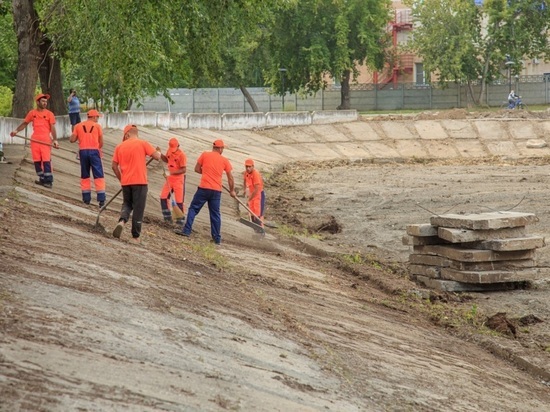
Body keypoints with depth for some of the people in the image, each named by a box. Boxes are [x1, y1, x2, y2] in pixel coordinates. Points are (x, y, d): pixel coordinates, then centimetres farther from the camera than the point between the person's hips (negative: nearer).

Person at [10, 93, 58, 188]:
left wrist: (55, 140, -13)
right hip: (35, 140, 4)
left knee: (46, 161, -9)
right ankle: (42, 179, 16)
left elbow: (53, 128, -2)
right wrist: (16, 130, 1)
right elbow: (24, 123, 15)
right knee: (37, 161, 5)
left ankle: (48, 181, -7)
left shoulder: (49, 114, 1)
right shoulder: (32, 113, 8)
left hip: (46, 141, -4)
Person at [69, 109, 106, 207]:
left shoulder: (78, 126, 8)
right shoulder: (97, 126, 2)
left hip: (83, 151, 3)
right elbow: (101, 143, 2)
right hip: (94, 151, -3)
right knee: (98, 176, -2)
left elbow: (72, 140, 2)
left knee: (85, 176, 14)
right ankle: (101, 199, -9)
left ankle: (86, 198, 15)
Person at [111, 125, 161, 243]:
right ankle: (135, 236, 4)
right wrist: (158, 152, 15)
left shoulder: (120, 146, 6)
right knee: (138, 209, 3)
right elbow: (157, 156, -8)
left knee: (127, 204, 20)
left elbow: (114, 166, 7)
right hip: (140, 181, -3)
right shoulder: (143, 144, -4)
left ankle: (122, 221, -10)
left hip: (126, 182, 3)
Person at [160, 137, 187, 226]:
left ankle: (180, 220, 8)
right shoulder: (169, 151, 1)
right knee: (163, 197, 6)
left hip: (178, 179, -7)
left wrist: (171, 172, -31)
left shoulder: (181, 155, -21)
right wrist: (160, 154, 1)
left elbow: (184, 170, -21)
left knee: (179, 200, -2)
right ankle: (167, 217, 17)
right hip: (170, 178, 7)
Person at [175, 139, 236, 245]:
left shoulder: (205, 155, 1)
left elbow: (197, 169, 6)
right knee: (215, 214, 7)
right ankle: (217, 238, 9)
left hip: (204, 188, -2)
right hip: (216, 190, 2)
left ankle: (187, 231, -3)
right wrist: (232, 190, 21)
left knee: (193, 208, 6)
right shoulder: (225, 160, 5)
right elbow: (230, 178, 9)